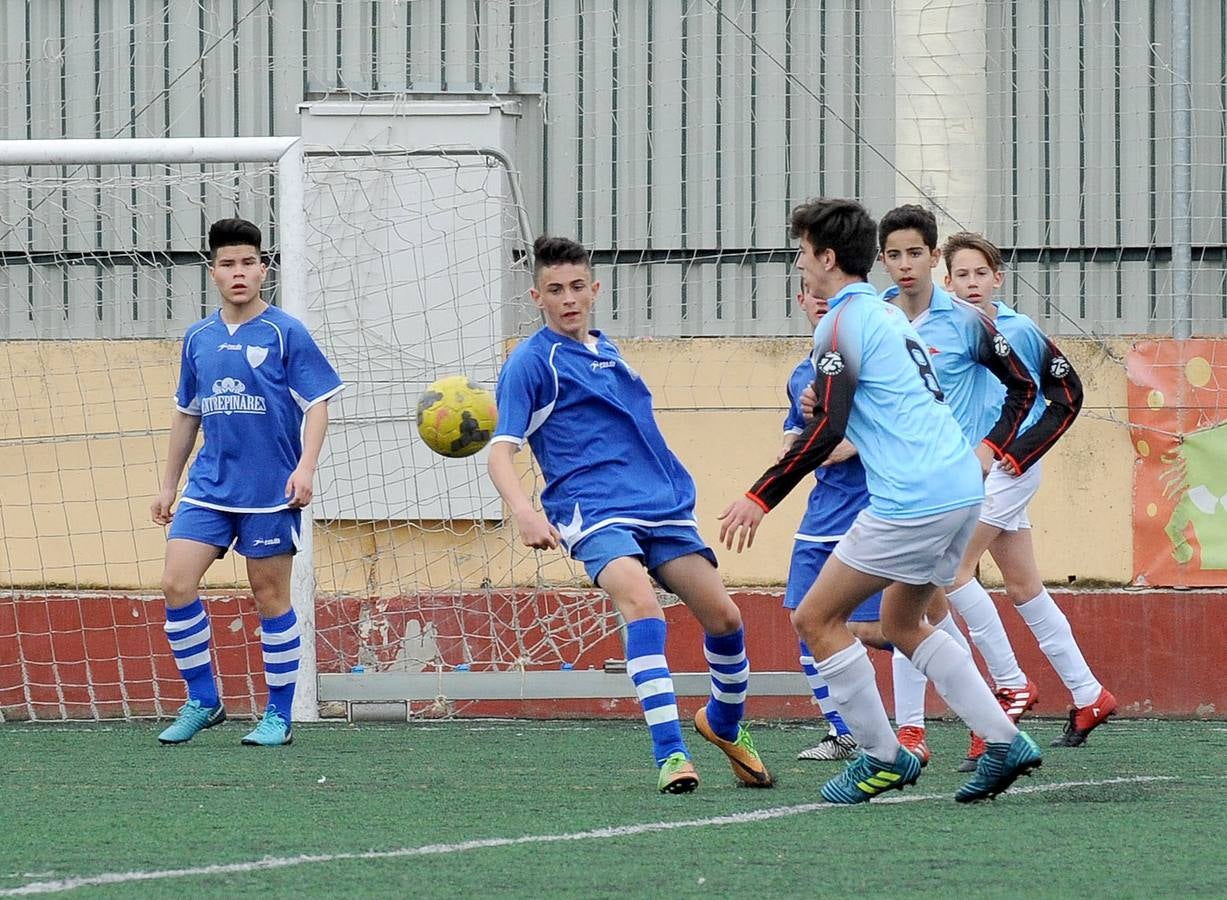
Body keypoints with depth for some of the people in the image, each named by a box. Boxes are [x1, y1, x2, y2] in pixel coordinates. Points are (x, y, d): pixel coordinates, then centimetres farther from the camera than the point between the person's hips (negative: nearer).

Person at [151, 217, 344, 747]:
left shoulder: (284, 333, -4)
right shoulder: (199, 339, 10)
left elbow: (317, 404, -5)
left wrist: (306, 467, -18)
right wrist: (169, 485, 20)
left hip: (271, 491, -4)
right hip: (210, 485, 4)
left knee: (270, 598, 2)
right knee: (176, 583, -8)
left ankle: (279, 716, 11)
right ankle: (202, 701, 5)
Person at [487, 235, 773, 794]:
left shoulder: (608, 354, 19)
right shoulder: (530, 363, -2)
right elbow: (501, 453, -11)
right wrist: (523, 511, -28)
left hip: (663, 506, 7)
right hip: (595, 514, -7)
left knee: (723, 616, 1)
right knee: (642, 605, -30)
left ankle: (725, 723, 30)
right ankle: (670, 754, -33)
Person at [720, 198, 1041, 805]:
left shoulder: (842, 325, -8)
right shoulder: (889, 314, 20)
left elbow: (826, 430, -15)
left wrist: (761, 498, -12)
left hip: (912, 500, -9)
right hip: (962, 487, 9)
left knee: (816, 618, 1)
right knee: (902, 623, 21)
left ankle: (883, 757, 3)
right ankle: (1004, 741, 11)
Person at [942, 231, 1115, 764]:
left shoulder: (1020, 331, -8)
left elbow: (1068, 395, -3)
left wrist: (1021, 451, -11)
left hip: (1009, 467, -6)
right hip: (972, 469, 6)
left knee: (952, 570, -16)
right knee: (1024, 589, 11)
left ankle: (1011, 684, -9)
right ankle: (1089, 696, 20)